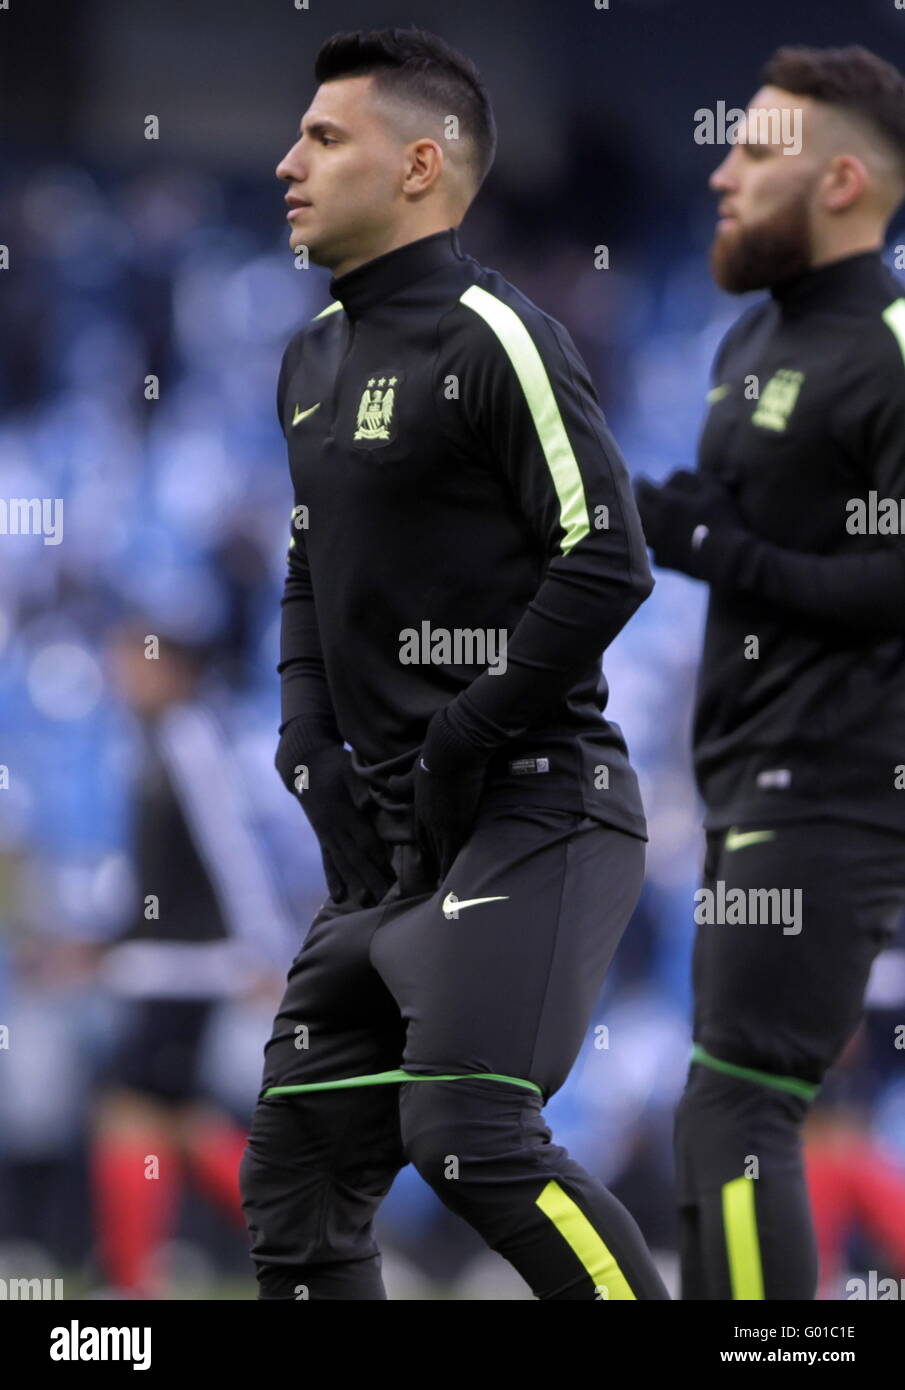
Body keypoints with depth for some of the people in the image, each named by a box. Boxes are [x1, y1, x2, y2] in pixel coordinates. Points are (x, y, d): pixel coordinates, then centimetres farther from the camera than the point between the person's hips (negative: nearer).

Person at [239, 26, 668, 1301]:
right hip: (391, 838, 9)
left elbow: (605, 564, -16)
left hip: (529, 813, -9)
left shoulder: (492, 340, -10)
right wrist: (311, 747, 10)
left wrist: (462, 745, -15)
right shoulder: (316, 360, 16)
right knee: (297, 1172, 7)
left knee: (471, 1141, -22)